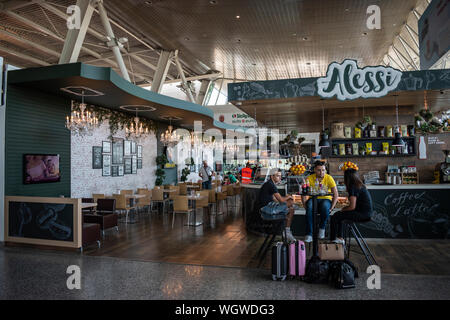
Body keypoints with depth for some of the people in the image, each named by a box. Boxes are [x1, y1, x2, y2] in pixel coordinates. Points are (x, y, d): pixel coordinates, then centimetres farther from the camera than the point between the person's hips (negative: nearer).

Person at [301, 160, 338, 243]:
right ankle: (309, 234, -32)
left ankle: (322, 228, -11)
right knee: (309, 206, -35)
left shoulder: (329, 178, -5)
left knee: (325, 206, -37)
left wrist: (331, 208, -12)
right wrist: (305, 205, -16)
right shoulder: (310, 178, -4)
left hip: (326, 199, 0)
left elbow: (336, 195, -3)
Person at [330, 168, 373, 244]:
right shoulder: (360, 185, 12)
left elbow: (352, 207, -20)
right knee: (339, 215, 18)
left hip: (362, 214, -10)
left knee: (335, 217, -5)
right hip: (366, 213, 10)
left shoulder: (353, 188, -17)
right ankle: (340, 238, 20)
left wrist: (343, 209, -4)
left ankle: (333, 239, 8)